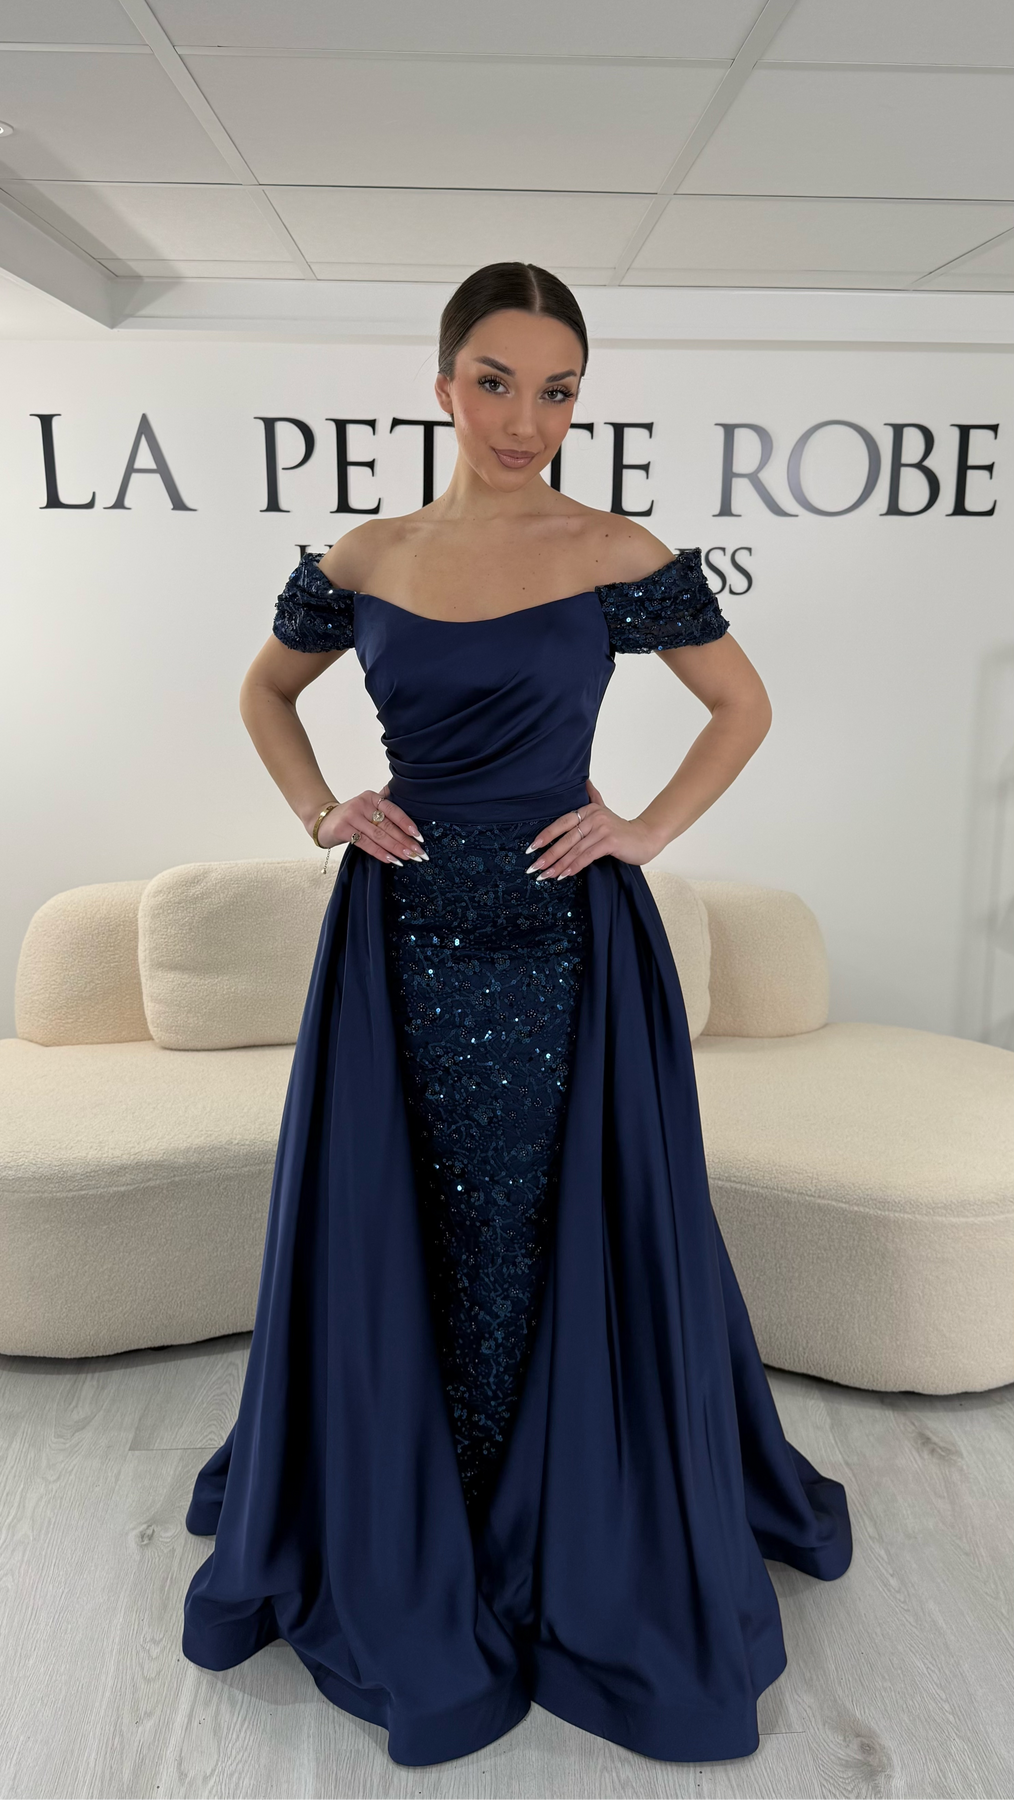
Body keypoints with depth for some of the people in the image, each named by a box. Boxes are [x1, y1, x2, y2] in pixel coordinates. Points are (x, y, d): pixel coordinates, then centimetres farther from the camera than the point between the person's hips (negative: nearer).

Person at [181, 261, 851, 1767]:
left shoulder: (622, 557, -2)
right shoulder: (363, 561, 4)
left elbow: (744, 705, 8)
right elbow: (266, 690, 19)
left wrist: (650, 828, -4)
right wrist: (320, 809, 4)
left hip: (563, 936, -2)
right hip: (405, 933, 3)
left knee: (558, 1235, 7)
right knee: (394, 1233, 11)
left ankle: (566, 1534, 32)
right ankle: (393, 1530, 36)